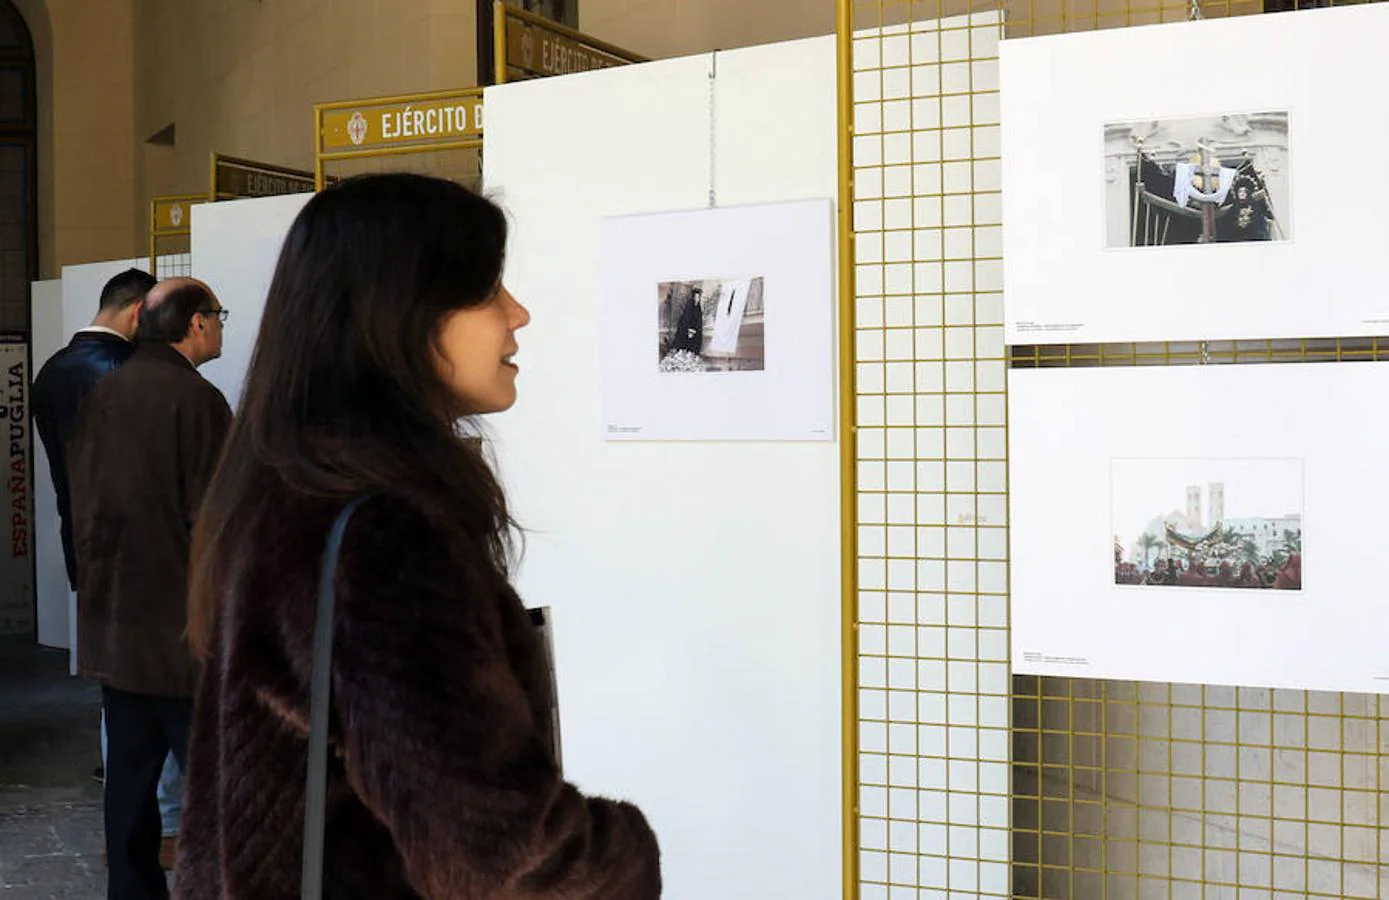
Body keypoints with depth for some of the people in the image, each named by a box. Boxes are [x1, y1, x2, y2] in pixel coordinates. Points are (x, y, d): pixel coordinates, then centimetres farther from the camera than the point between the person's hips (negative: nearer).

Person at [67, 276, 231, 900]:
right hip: (179, 622, -7)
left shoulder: (102, 394, 8)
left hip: (110, 619, 8)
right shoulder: (195, 399, -14)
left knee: (130, 765, 13)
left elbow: (82, 501, 14)